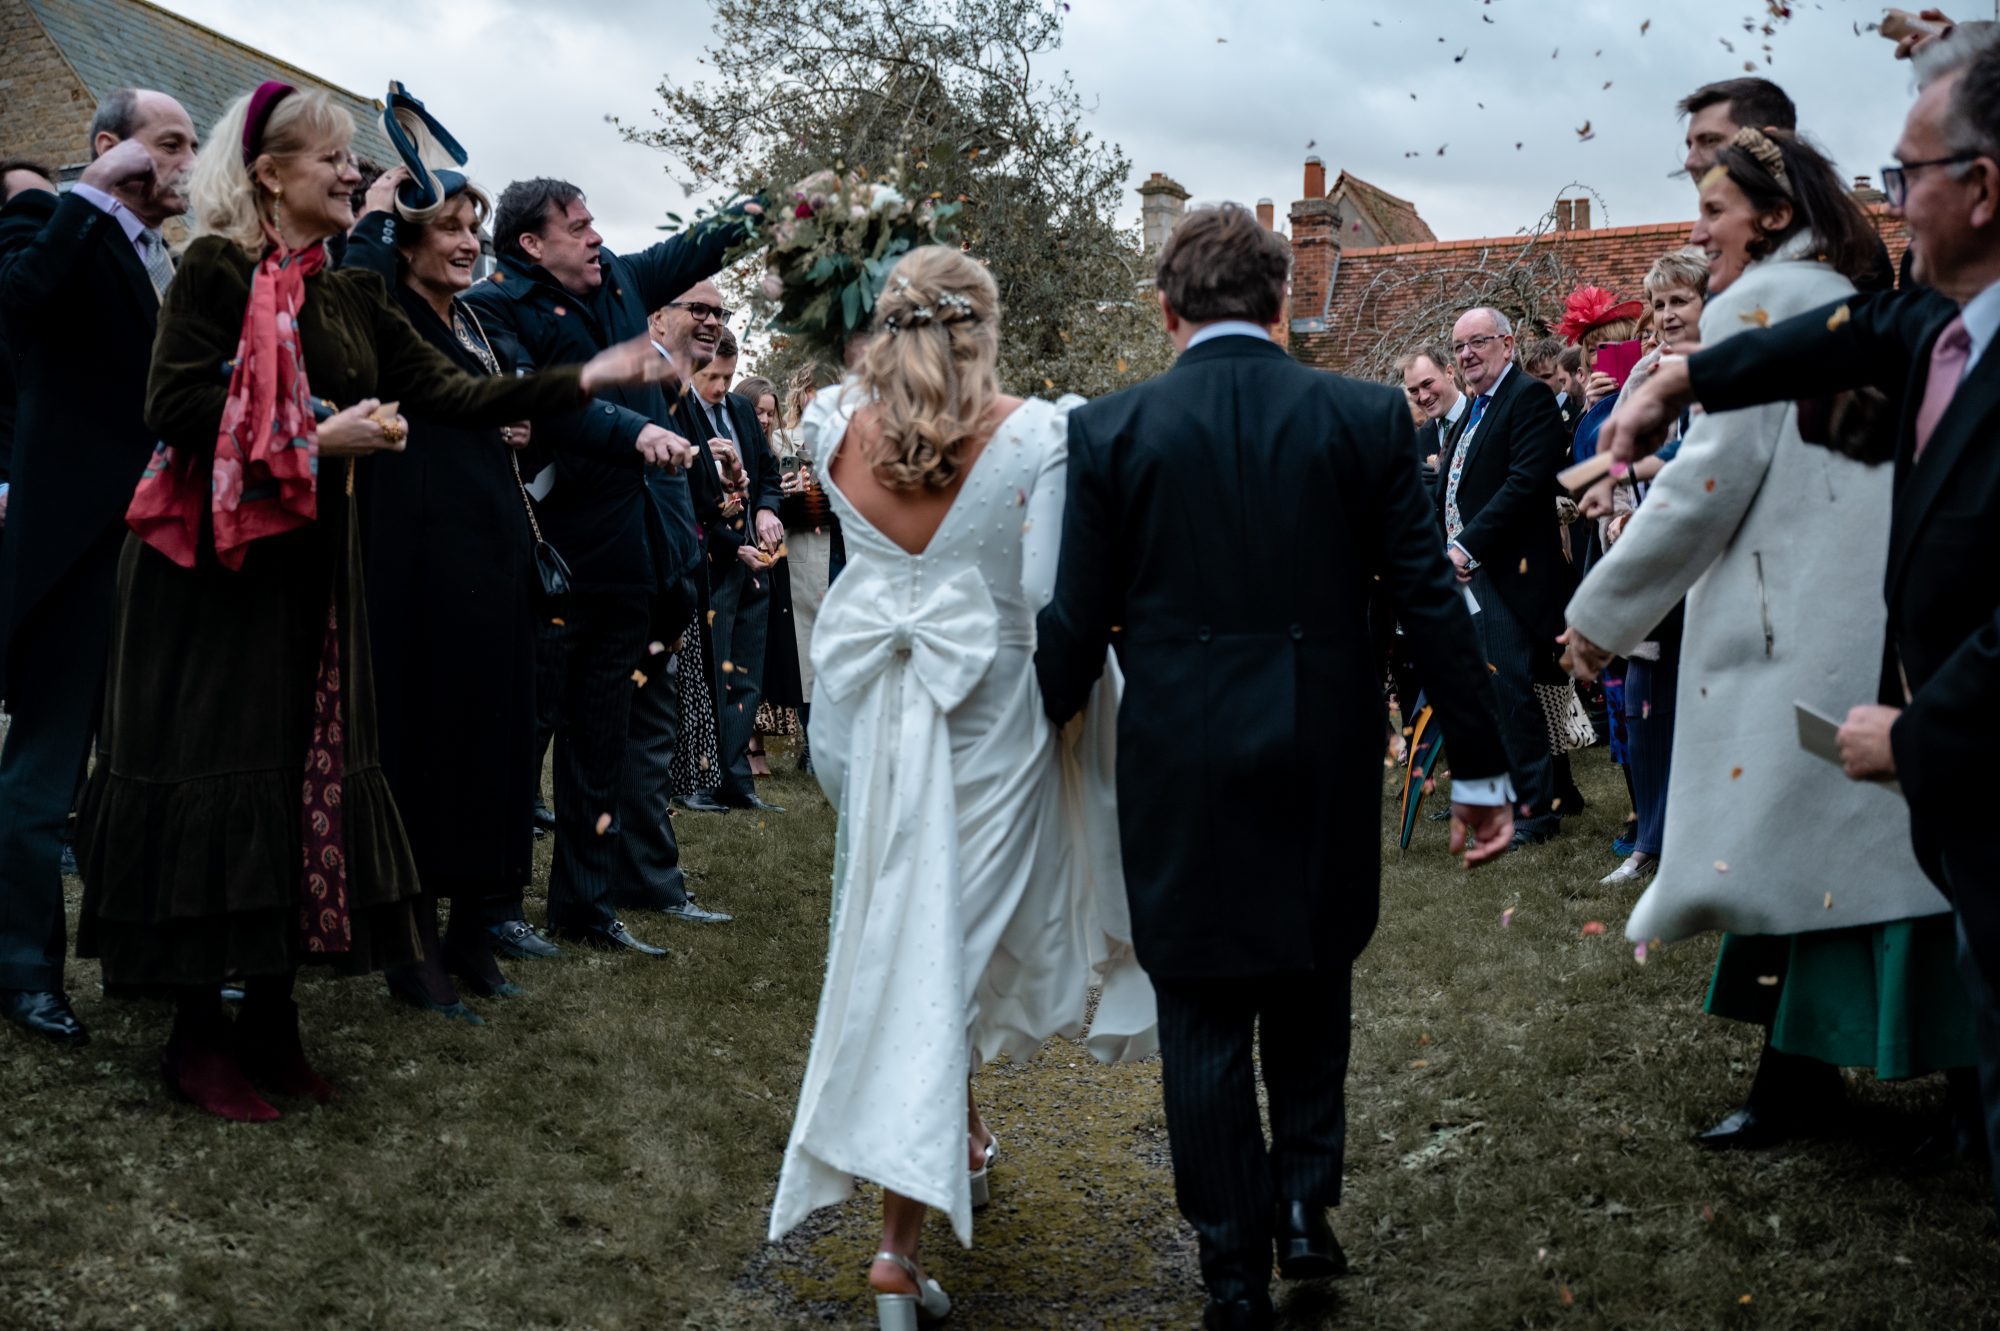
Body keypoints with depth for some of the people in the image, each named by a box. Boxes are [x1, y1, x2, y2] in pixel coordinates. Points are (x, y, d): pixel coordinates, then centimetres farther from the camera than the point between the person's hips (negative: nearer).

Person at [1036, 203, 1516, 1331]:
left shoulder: (1111, 431, -6)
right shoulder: (1367, 418, -4)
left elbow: (1078, 624, -5)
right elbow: (1432, 601, -4)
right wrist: (1481, 767, 3)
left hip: (1181, 764, -1)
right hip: (1328, 760, 2)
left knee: (1206, 1012, 11)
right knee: (1312, 979, 24)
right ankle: (1305, 1198, 20)